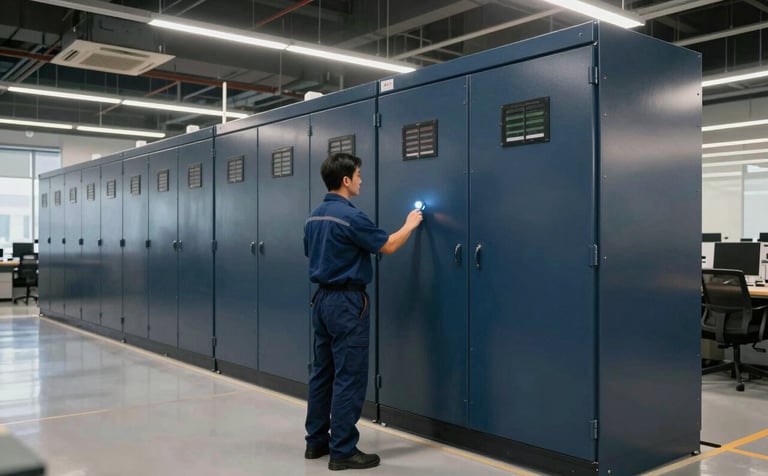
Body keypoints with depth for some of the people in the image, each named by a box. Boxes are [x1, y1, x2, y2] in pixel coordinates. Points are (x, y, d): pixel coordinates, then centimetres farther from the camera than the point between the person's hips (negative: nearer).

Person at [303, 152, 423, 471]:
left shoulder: (313, 217, 9)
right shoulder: (350, 216, -18)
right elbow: (388, 246, -9)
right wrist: (410, 224, 8)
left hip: (322, 298, 9)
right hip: (347, 301, -9)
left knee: (323, 373, 14)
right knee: (349, 378, -3)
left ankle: (317, 441, 22)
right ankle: (343, 451, 3)